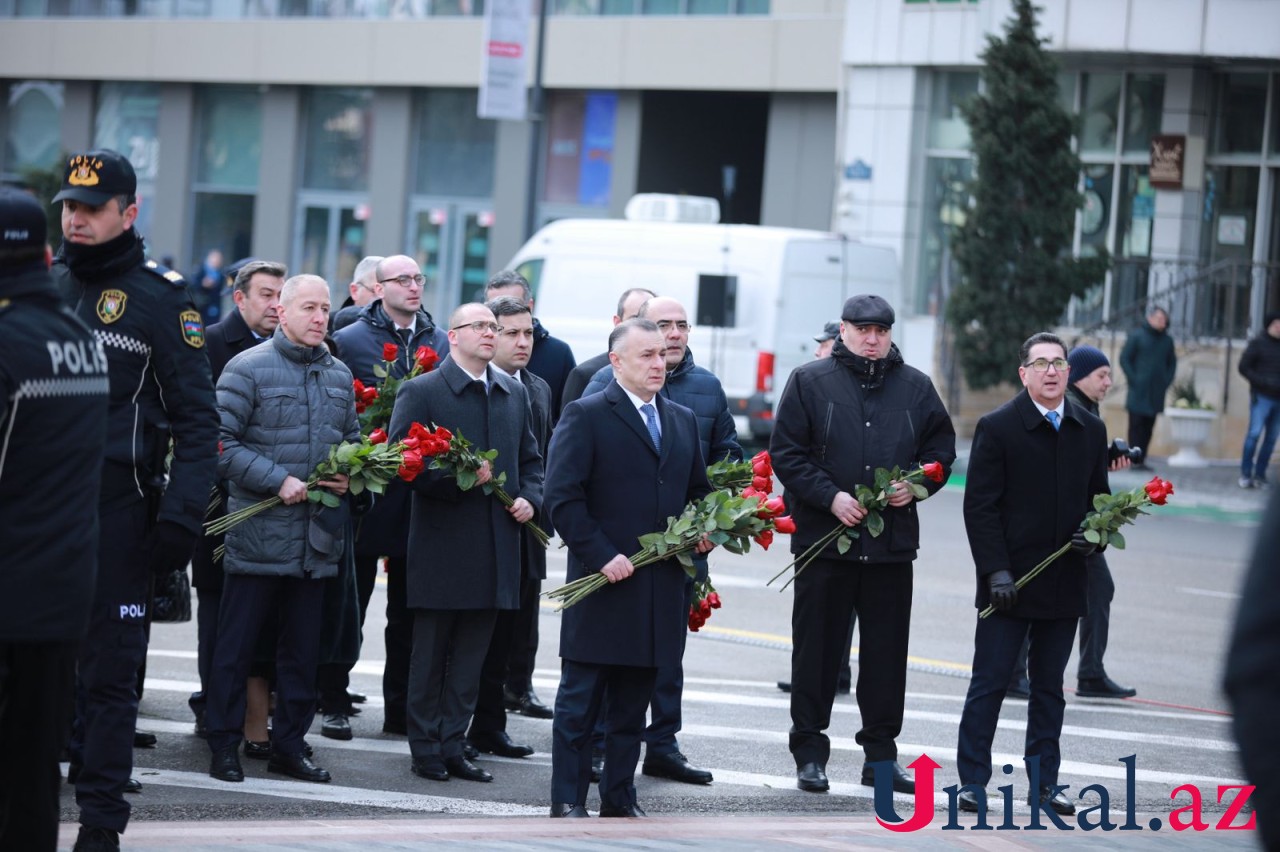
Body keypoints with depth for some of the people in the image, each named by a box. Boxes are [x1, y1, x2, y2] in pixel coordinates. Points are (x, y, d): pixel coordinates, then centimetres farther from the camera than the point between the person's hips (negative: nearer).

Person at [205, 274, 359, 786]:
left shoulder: (339, 375, 13)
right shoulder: (248, 368, -7)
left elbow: (351, 437, 24)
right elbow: (223, 442, -12)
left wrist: (348, 475, 2)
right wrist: (278, 481, -17)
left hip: (318, 536, 6)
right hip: (257, 534, -6)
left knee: (303, 647, 10)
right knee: (236, 644, 0)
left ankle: (289, 745, 19)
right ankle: (224, 745, 7)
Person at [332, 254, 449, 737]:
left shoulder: (442, 342, 8)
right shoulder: (350, 340, -2)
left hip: (421, 492, 3)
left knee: (410, 610, 8)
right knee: (350, 604, 4)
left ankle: (400, 708, 15)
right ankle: (334, 703, 11)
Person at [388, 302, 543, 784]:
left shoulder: (514, 393, 14)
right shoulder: (420, 392, -4)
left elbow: (530, 459, 22)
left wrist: (530, 498, 3)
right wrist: (459, 478, -19)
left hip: (496, 545, 5)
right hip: (441, 544, -5)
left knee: (471, 658, 8)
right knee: (430, 656, 3)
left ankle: (452, 745, 13)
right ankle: (426, 749, 9)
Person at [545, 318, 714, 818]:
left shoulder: (682, 421, 15)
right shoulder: (585, 417, -5)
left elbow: (699, 491, 25)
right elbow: (563, 499, -11)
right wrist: (601, 556, -18)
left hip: (661, 587, 6)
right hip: (603, 585, -6)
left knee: (633, 705, 11)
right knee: (580, 702, 0)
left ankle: (619, 800, 18)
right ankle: (567, 803, 5)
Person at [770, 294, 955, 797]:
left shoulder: (915, 388, 9)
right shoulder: (809, 382, 1)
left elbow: (941, 449, 14)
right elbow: (785, 453, -3)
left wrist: (916, 484, -6)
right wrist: (830, 496, -14)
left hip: (893, 542, 3)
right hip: (824, 541, -3)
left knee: (887, 652, 5)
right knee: (817, 648, 2)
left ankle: (881, 753, 14)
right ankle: (810, 752, 10)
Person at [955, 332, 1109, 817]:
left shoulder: (1090, 431, 9)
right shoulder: (998, 428, -5)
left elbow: (1099, 499, 18)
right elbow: (980, 506, -7)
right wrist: (996, 571, -15)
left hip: (1065, 584, 4)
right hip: (1009, 583, -4)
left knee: (1049, 687, 10)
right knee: (989, 683, -2)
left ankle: (1043, 784, 16)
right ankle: (972, 781, 3)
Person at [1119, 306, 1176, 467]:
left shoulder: (1167, 340, 12)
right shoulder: (1137, 336, -2)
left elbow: (1172, 362, 22)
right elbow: (1124, 359, -1)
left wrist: (1167, 380, 8)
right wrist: (1133, 379, -9)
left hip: (1156, 392, 4)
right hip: (1139, 391, -4)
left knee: (1148, 426, 3)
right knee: (1136, 423, -6)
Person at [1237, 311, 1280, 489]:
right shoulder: (1258, 344, -1)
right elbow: (1244, 367, -4)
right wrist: (1264, 382, -15)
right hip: (1262, 397, -5)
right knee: (1254, 433, -10)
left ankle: (1260, 475, 9)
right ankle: (1245, 474, -3)